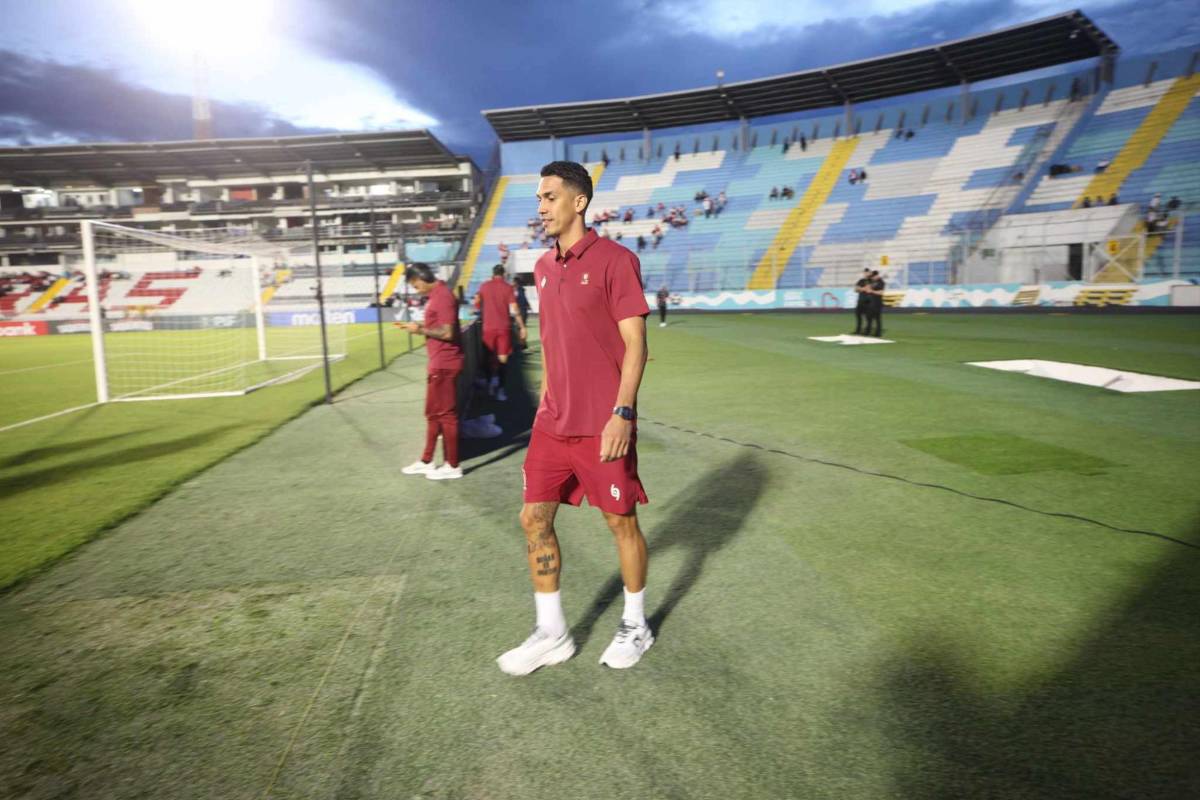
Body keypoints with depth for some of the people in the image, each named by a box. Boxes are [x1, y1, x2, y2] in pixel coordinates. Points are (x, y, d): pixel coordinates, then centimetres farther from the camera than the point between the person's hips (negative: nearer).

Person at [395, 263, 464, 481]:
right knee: (433, 413, 16)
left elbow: (447, 333, -23)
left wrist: (421, 330, -14)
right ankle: (426, 461, 26)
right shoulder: (435, 296, 15)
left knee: (446, 414, -2)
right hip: (438, 364, 10)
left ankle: (453, 466, 7)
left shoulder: (443, 296, -17)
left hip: (444, 365, -10)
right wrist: (418, 326, 6)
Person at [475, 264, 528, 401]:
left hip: (488, 327, 2)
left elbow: (480, 306, 17)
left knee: (491, 356, 16)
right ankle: (500, 389, 1)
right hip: (504, 327, -2)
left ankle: (493, 378, -8)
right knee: (503, 358, 5)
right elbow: (514, 310, -10)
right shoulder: (508, 287, -4)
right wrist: (522, 327, -6)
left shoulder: (484, 286, 4)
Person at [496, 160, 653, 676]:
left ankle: (635, 627, 29)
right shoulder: (543, 268, 12)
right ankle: (551, 634, 23)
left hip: (603, 425, -7)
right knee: (534, 519, 7)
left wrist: (622, 413, -20)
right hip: (552, 422, 7)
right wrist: (545, 397, 17)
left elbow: (635, 344, -13)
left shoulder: (615, 261, -10)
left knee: (621, 522, 7)